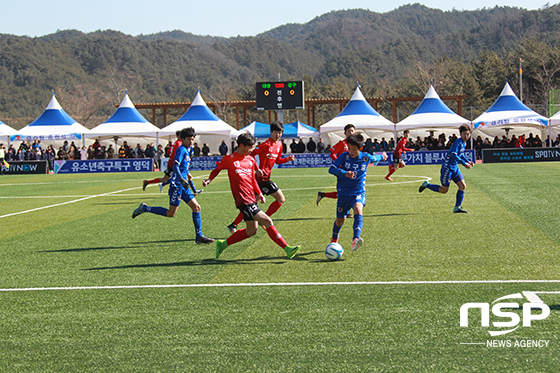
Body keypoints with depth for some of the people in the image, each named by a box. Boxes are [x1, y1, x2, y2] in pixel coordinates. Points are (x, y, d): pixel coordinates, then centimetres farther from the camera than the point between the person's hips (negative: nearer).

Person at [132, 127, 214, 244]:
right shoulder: (181, 149, -12)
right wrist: (182, 179, -36)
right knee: (171, 213, -6)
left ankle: (199, 236, 4)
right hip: (176, 185, -9)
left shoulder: (188, 150, 15)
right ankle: (144, 208, 7)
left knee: (196, 207, 2)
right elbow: (175, 166, -25)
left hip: (183, 186, 9)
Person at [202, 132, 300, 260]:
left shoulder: (251, 160, 13)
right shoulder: (229, 159, -5)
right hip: (243, 200, -8)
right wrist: (209, 180, -6)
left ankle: (223, 244, 24)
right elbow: (217, 169, 10)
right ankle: (287, 249, -12)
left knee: (252, 231, 12)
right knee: (267, 221, -14)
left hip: (251, 199, 8)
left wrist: (259, 194, 15)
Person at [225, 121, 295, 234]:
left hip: (265, 178, 9)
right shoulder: (266, 145, -15)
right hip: (263, 177, -9)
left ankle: (233, 225, 15)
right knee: (281, 199, -8)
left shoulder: (279, 145, 11)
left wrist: (288, 159, 4)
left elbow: (277, 161, 22)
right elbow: (251, 154, -13)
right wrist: (257, 169, -21)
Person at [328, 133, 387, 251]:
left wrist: (382, 156, 39)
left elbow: (375, 158, 20)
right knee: (340, 219, 11)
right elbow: (331, 169, -16)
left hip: (359, 192, -1)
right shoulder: (344, 156, -9)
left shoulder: (366, 157, -4)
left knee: (358, 210, -32)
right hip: (344, 193, 1)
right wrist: (344, 173, -32)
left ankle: (356, 239, -49)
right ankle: (334, 239, 45)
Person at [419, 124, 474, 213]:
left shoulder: (464, 143, 9)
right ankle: (426, 185, 20)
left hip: (455, 168, 9)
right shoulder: (458, 142, -19)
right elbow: (453, 155, -30)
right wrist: (464, 164, -29)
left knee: (463, 186, -3)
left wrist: (468, 162, 11)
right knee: (444, 190, -2)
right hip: (447, 167, -9)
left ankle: (457, 208, 3)